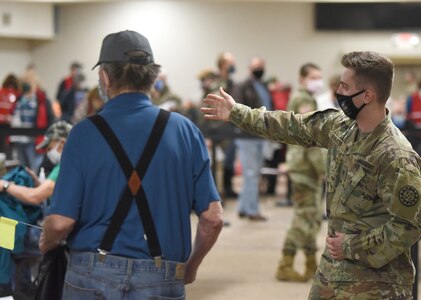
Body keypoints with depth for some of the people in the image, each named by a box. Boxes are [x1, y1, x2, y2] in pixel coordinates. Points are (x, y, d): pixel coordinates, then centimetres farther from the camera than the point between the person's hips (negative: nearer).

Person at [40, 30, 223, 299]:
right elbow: (213, 217, 0)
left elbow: (61, 222, -8)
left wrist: (47, 243, 14)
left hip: (94, 278, -1)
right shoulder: (185, 130, 0)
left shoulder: (85, 133, -5)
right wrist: (191, 267, 16)